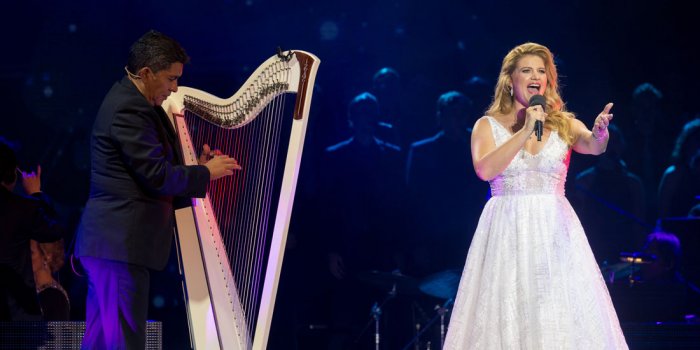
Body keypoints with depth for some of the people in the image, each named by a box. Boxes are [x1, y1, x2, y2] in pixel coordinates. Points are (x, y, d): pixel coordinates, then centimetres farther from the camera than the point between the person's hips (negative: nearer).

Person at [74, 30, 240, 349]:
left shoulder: (130, 102, 16)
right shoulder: (128, 110, -16)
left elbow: (150, 167, 20)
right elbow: (157, 176, -18)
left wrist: (197, 166, 10)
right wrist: (206, 173, -5)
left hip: (109, 240, 11)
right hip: (121, 242, -11)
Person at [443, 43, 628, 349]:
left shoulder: (564, 124, 7)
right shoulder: (487, 126, 4)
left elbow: (593, 146, -13)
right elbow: (484, 170, -13)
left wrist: (600, 132, -36)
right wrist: (525, 131, -16)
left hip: (555, 230, 1)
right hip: (507, 231, -1)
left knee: (562, 315, -3)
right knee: (506, 315, -4)